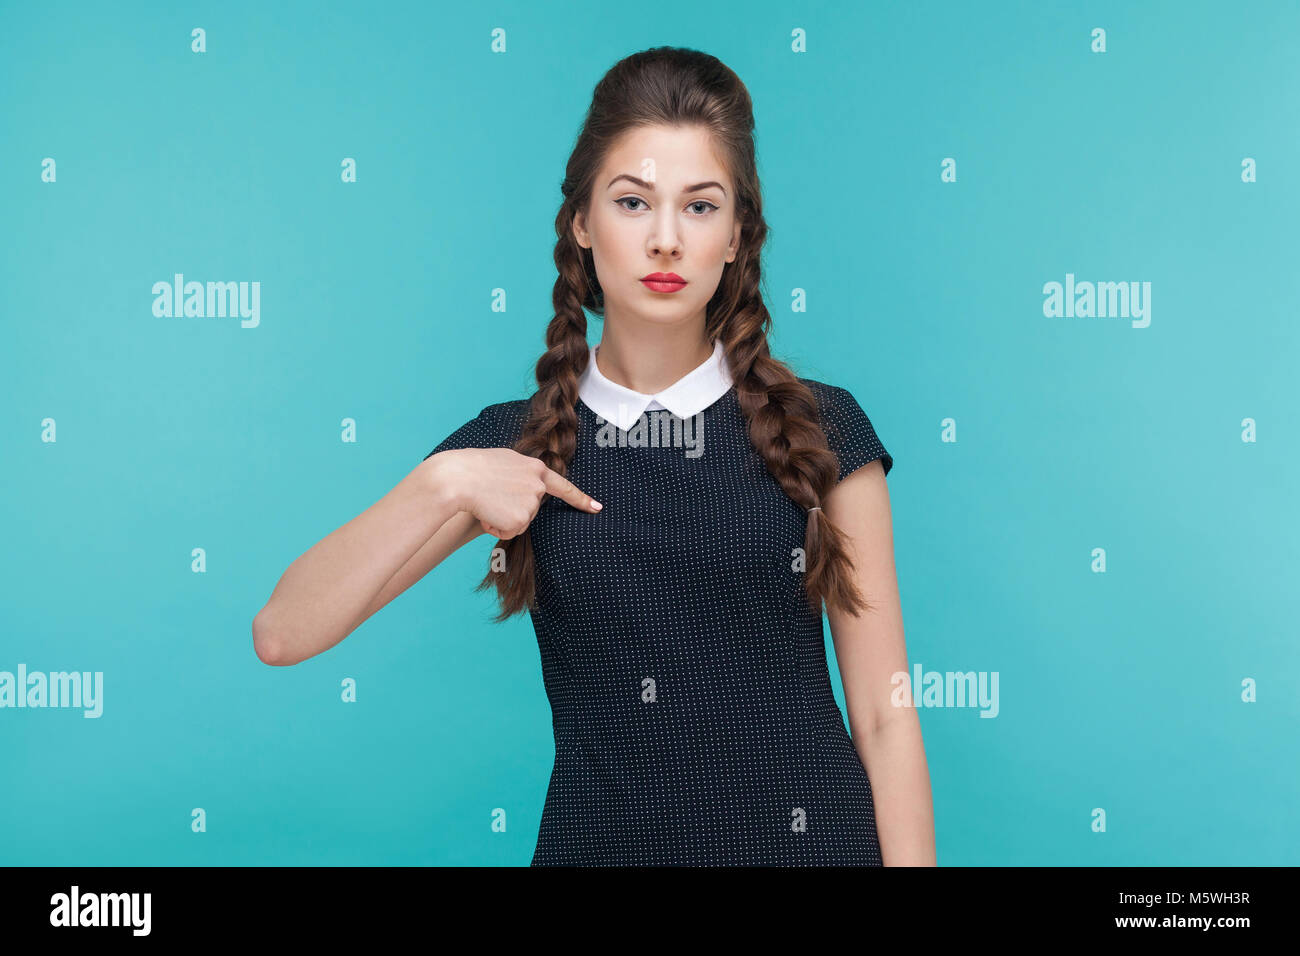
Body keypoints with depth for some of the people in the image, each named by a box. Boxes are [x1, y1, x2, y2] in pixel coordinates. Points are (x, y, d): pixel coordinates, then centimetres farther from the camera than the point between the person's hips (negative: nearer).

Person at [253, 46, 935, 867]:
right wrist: (442, 484, -19)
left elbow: (885, 715, -3)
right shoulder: (512, 449, -1)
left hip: (812, 830, 0)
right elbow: (282, 635, -8)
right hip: (598, 837, 1)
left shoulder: (821, 431, -4)